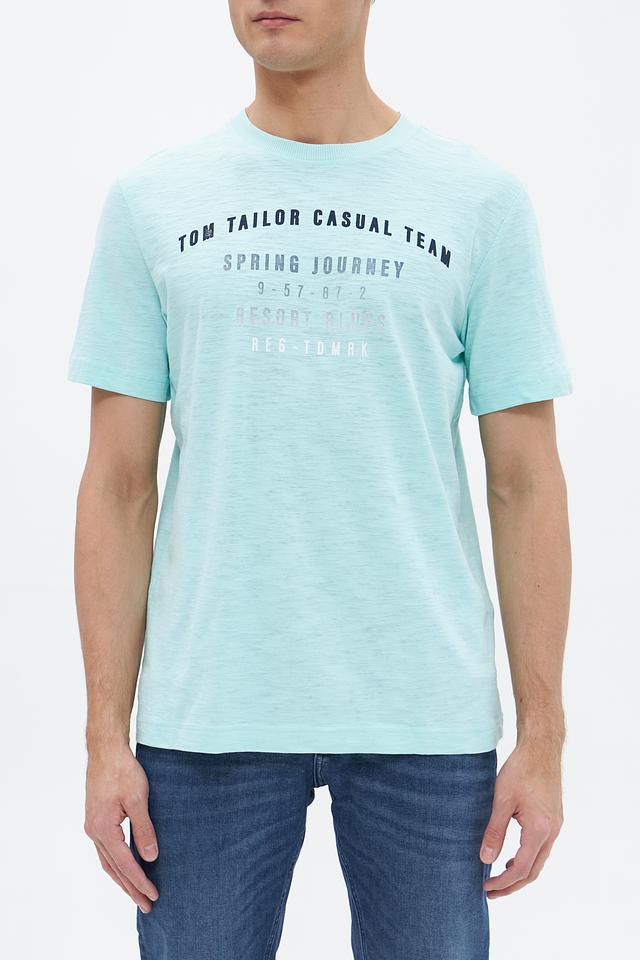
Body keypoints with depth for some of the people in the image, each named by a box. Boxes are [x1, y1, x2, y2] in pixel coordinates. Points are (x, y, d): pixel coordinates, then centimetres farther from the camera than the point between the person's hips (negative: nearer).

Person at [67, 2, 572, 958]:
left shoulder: (483, 199, 4)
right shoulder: (150, 201, 6)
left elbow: (527, 485, 3)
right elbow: (119, 487, 5)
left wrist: (543, 737, -1)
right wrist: (106, 738, -1)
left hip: (426, 718, 0)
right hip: (207, 717, 1)